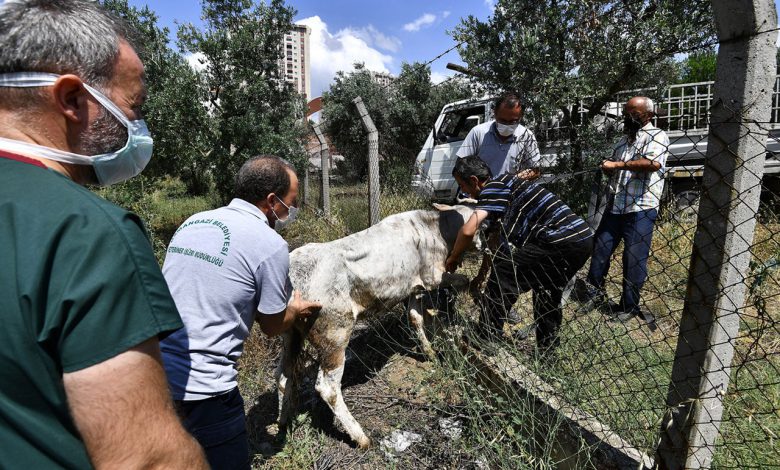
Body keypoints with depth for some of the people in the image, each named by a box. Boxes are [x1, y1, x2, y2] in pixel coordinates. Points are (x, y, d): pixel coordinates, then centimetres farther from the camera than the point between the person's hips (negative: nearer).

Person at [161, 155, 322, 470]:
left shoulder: (192, 222, 7)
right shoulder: (270, 245, -14)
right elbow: (272, 326, -2)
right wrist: (296, 309, 20)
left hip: (153, 372, 7)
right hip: (202, 387, -7)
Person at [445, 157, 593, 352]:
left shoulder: (494, 187, -6)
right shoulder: (507, 182, 22)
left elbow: (468, 230, -18)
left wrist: (453, 257, -1)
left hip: (560, 240, -10)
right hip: (583, 238, 10)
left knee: (503, 274, -1)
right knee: (548, 293, 27)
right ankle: (547, 350, 40)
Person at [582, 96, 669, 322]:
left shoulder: (656, 136, -5)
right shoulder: (625, 138, 17)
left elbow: (653, 163, -25)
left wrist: (618, 164, -18)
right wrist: (607, 167, 1)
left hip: (640, 209, -7)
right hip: (614, 206, 7)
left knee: (634, 260, 2)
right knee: (600, 250, 11)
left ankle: (629, 306, 16)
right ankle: (594, 293, 27)